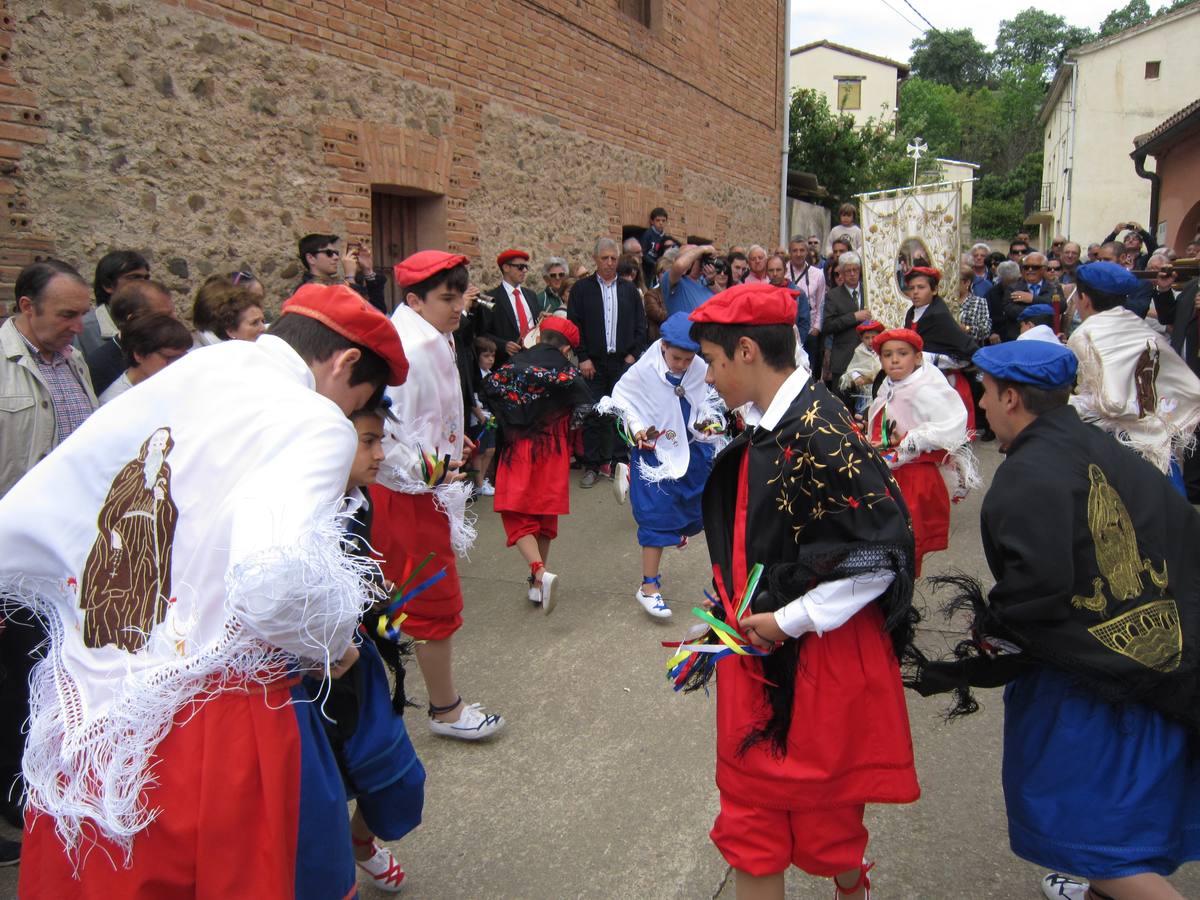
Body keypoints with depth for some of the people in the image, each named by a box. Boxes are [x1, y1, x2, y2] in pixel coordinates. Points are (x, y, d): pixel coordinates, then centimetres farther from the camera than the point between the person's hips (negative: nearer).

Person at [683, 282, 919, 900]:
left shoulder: (821, 432, -22)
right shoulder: (763, 431, 5)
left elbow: (882, 553, -23)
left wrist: (789, 621, -18)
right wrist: (736, 614, 11)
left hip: (819, 656, -8)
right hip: (760, 646, 8)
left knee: (822, 808, 15)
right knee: (750, 814, 17)